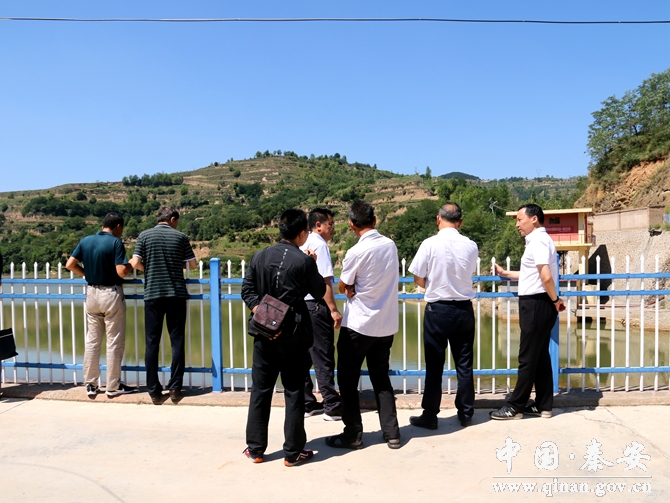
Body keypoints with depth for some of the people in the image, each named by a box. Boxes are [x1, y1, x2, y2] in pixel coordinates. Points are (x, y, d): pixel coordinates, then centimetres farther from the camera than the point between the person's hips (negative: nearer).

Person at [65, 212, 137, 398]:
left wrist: (88, 273, 16)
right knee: (115, 342, 2)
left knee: (92, 340, 13)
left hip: (92, 293, 6)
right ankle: (113, 386, 8)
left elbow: (70, 265, 4)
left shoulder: (85, 241, 5)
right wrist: (132, 265, -1)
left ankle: (91, 384, 18)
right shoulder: (116, 242, -13)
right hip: (111, 294, -6)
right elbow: (122, 272, -20)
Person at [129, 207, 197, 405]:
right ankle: (175, 388, 5)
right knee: (177, 341, 6)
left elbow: (135, 263, -5)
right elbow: (193, 264, 4)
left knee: (152, 343, 5)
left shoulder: (145, 236, 2)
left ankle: (154, 391, 7)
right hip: (177, 294, 0)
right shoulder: (180, 237, 2)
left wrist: (148, 268, 15)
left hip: (152, 294, 0)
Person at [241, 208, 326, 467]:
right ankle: (293, 452, 15)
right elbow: (319, 292, 1)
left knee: (260, 390, 13)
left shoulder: (260, 256, 2)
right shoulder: (304, 261, -11)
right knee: (294, 392, 7)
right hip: (294, 335, -4)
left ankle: (255, 449, 22)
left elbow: (247, 290, 1)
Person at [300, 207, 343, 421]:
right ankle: (332, 407, 6)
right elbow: (324, 281, -18)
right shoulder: (320, 245, -12)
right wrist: (334, 310, -16)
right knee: (323, 357, -2)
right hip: (317, 305, -8)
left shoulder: (303, 244, 13)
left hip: (302, 304, 9)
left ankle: (306, 403, 21)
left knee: (305, 356, 12)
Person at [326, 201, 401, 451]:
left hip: (358, 326, -6)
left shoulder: (357, 252, -18)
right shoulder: (390, 245, 1)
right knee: (381, 378, 18)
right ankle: (392, 433, 20)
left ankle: (352, 435, 15)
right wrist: (356, 287, -3)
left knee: (348, 380, 9)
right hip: (387, 325, 6)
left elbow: (342, 287, -6)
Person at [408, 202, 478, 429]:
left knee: (434, 365, 6)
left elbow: (418, 279, -6)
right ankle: (466, 414, 23)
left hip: (437, 309, -3)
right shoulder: (471, 246, -4)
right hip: (464, 309, 3)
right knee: (464, 364, 13)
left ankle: (430, 415, 14)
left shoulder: (430, 244, -13)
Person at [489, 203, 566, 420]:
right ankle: (543, 406, 20)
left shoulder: (537, 241, -16)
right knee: (540, 356, 13)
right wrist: (505, 273, 21)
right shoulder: (538, 240, 16)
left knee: (528, 358, -2)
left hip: (536, 304, -10)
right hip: (537, 304, 10)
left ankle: (515, 407, 7)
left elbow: (546, 277, -25)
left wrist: (555, 300, -12)